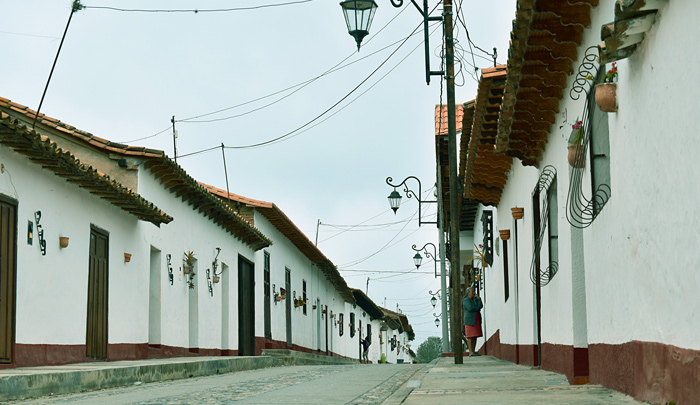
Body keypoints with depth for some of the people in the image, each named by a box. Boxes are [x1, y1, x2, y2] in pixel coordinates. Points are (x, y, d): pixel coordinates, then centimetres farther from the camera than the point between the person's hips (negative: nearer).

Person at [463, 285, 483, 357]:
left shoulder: (475, 299, 14)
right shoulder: (466, 300, -7)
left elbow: (480, 306, 2)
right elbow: (470, 308, -21)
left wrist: (478, 298, -5)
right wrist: (477, 309, -6)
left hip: (476, 321, 7)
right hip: (470, 320, -7)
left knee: (475, 336, 5)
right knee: (470, 336, -8)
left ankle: (474, 351, 7)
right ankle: (470, 352, -9)